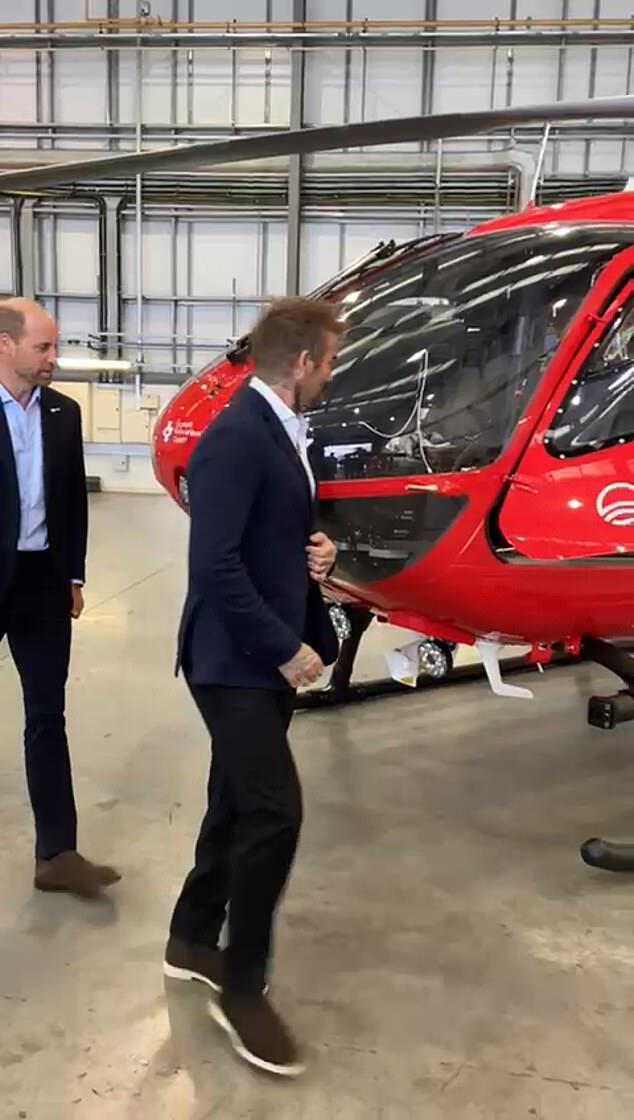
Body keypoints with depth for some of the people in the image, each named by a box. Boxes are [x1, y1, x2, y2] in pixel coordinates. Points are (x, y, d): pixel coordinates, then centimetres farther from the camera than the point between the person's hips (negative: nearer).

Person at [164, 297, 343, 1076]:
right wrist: (285, 648, -21)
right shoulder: (235, 437, -20)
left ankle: (191, 940, 35)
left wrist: (313, 551, 2)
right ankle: (242, 988, 10)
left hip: (269, 655, 10)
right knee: (275, 813, -8)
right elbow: (214, 565, -26)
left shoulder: (280, 431, 11)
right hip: (235, 660, -10)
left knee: (237, 805, 17)